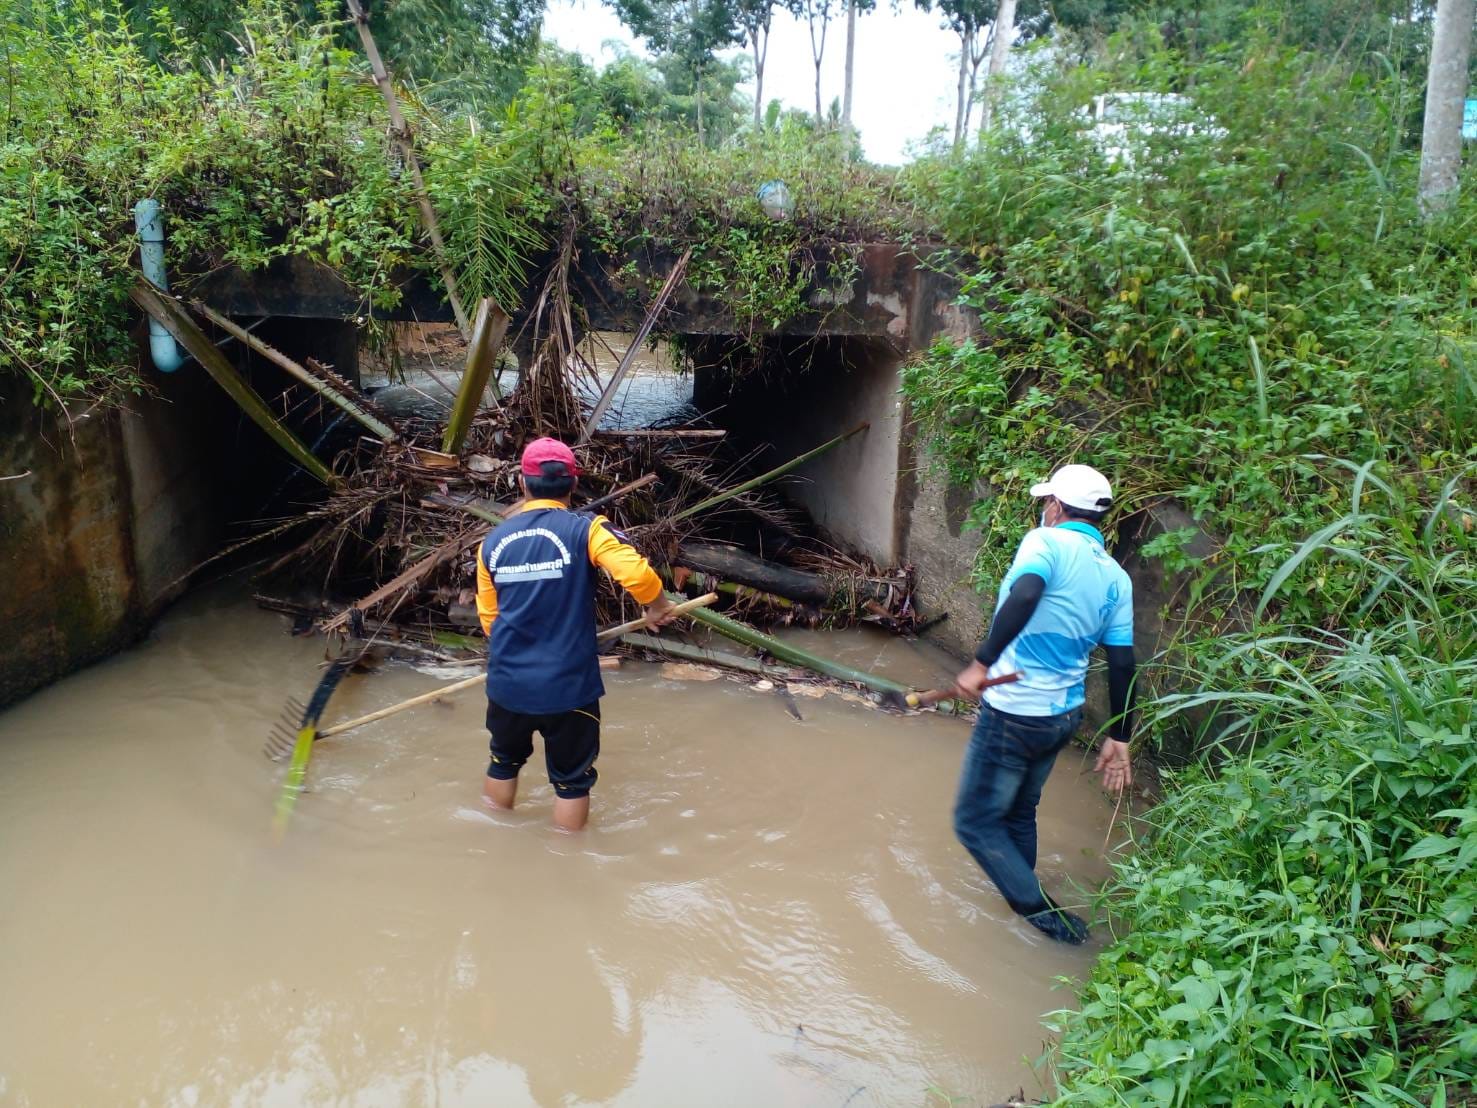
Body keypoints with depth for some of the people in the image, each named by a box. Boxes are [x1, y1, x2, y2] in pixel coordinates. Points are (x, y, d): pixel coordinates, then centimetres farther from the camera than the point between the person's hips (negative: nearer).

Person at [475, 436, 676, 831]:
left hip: (507, 683, 4)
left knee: (503, 763, 28)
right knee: (571, 780, 15)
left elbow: (488, 617, 10)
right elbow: (637, 574, -26)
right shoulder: (585, 530, -11)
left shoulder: (493, 540, 2)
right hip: (569, 686, -4)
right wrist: (658, 608, -5)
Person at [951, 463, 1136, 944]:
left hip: (1013, 714, -7)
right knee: (1019, 814, 25)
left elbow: (1024, 596, -35)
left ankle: (1043, 913, 5)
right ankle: (1022, 902, 36)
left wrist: (981, 663, -32)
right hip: (1063, 717, 8)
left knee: (976, 821, 7)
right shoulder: (1116, 578, 6)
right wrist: (1118, 738, 12)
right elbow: (1122, 665, 6)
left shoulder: (1045, 542, -13)